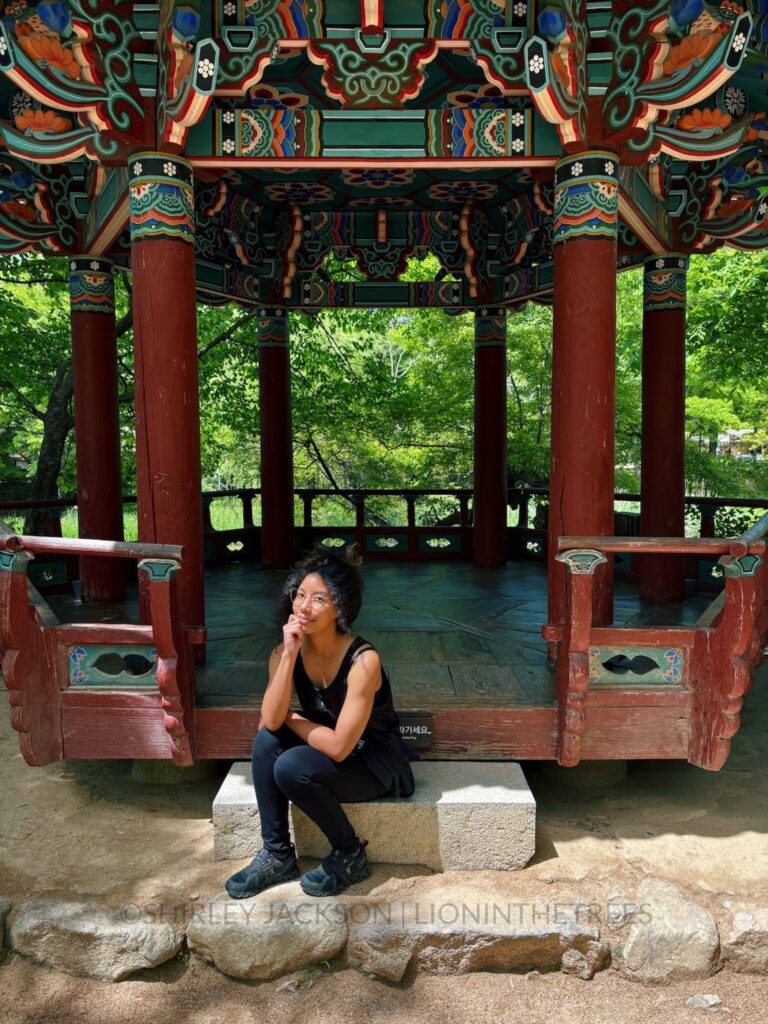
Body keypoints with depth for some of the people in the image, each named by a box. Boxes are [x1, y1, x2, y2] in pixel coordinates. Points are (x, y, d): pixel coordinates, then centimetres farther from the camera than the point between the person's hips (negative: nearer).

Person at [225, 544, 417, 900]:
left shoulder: (363, 661, -29)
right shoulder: (286, 652, -11)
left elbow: (339, 746, -29)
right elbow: (271, 720, -23)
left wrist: (291, 720, -14)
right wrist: (289, 655, -30)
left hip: (374, 763, -5)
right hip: (325, 752, 6)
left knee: (292, 768, -27)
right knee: (266, 741, -20)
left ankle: (350, 855, -3)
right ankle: (277, 854, -5)